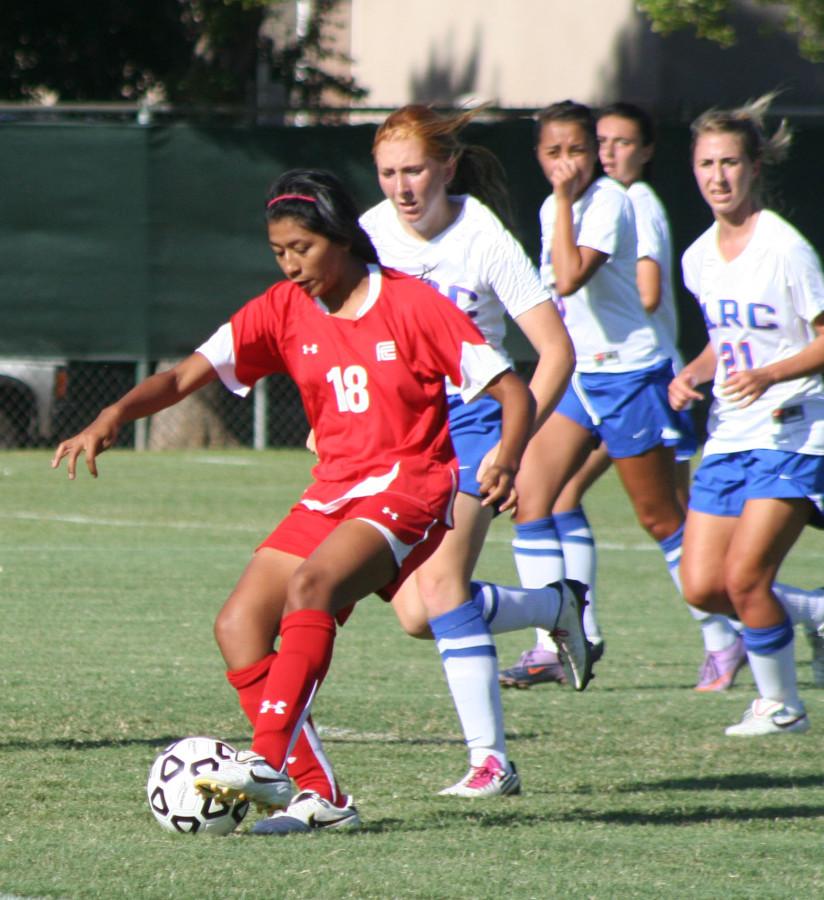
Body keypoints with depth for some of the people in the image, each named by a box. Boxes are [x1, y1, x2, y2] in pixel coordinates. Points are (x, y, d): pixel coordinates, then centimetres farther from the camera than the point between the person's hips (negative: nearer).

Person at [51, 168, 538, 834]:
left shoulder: (411, 305, -9)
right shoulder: (284, 311, 5)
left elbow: (513, 392, -8)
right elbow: (186, 376, -2)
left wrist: (507, 459, -29)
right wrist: (115, 415, -20)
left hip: (407, 490, -7)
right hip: (330, 495, 7)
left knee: (311, 585, -32)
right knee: (238, 625, -8)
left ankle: (270, 763, -38)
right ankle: (317, 793, -9)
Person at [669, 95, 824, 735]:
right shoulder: (698, 258, 9)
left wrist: (769, 375, -23)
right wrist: (692, 374, 4)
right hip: (727, 440, 7)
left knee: (744, 579, -15)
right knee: (702, 587, -1)